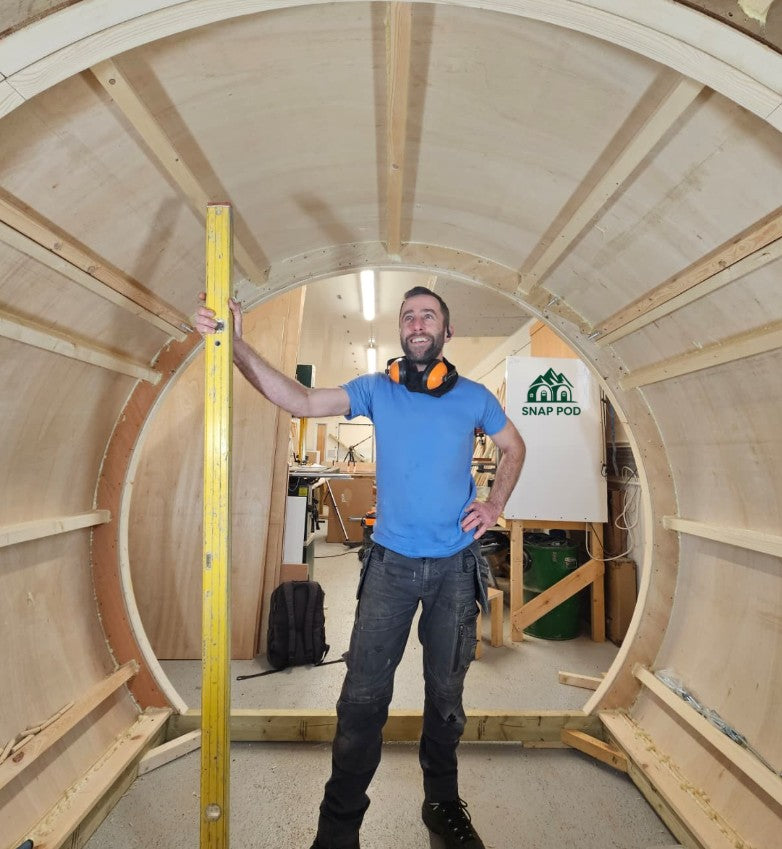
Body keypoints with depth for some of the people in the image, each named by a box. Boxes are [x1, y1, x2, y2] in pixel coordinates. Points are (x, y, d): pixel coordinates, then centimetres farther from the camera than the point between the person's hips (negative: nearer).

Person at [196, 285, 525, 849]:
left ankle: (443, 803, 41)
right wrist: (238, 347, -23)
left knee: (446, 693, 17)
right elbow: (301, 402, -13)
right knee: (363, 695, 2)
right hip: (391, 563, -1)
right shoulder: (376, 390, -2)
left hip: (454, 566, 1)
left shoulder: (474, 397, 1)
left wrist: (495, 505, 1)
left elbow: (513, 447, 16)